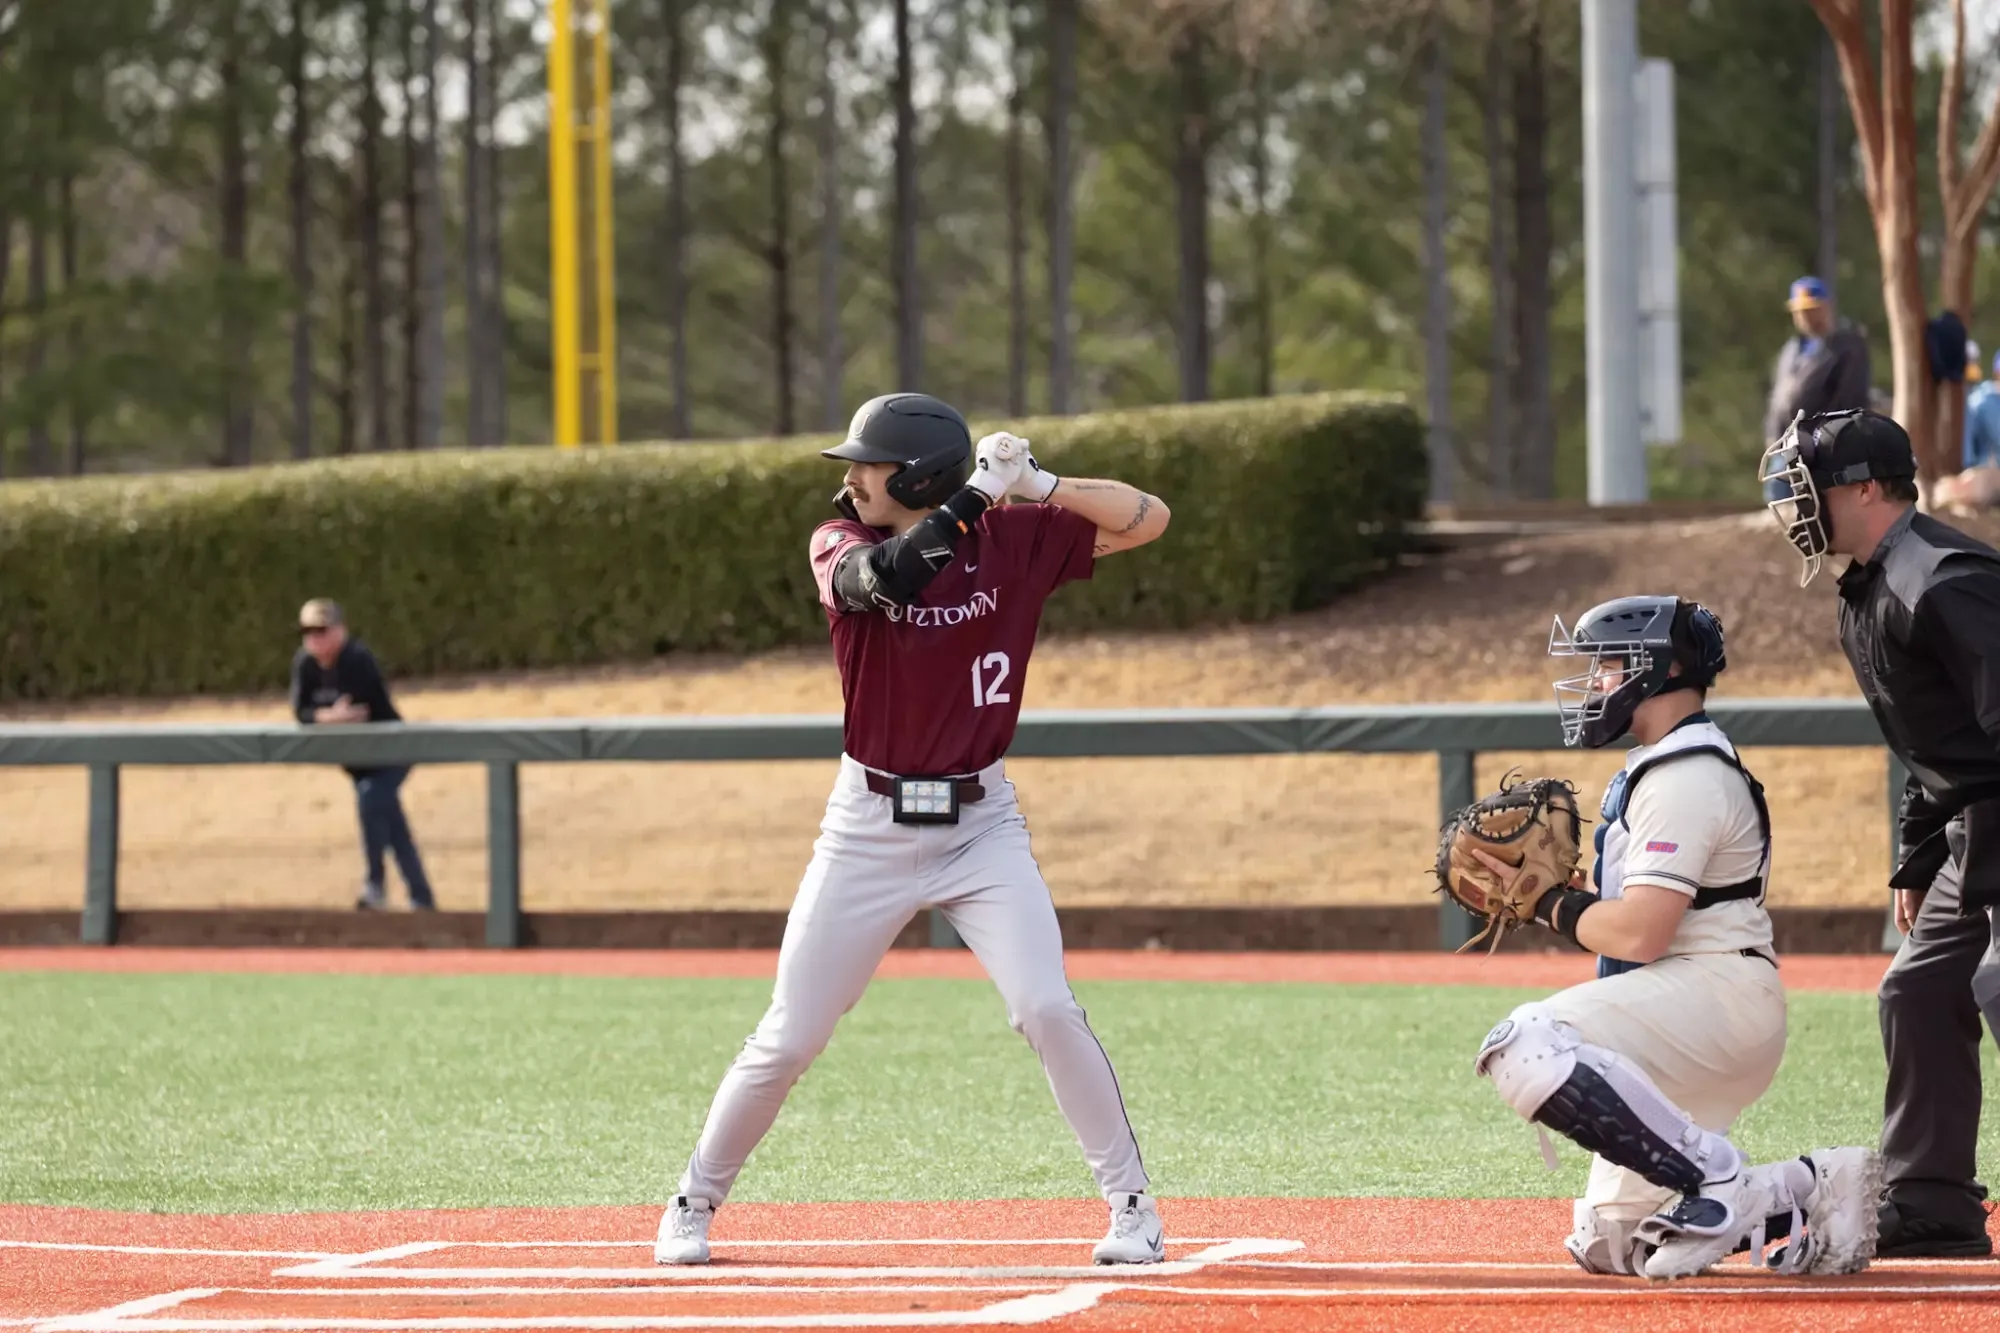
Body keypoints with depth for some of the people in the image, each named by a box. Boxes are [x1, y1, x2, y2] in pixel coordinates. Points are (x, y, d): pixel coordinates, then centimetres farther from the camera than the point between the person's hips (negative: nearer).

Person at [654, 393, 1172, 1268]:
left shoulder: (1013, 540, -4)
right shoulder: (841, 546, -6)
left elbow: (1147, 520, -6)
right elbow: (885, 574, -29)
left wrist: (1039, 486, -18)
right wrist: (974, 491, -26)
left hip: (979, 825, 0)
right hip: (869, 829, 0)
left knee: (1045, 1008, -16)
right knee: (789, 1038, 3)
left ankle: (1131, 1204, -5)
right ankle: (696, 1202, 21)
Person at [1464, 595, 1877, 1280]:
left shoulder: (1686, 778, -13)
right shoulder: (1656, 767, 21)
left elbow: (1638, 934, -20)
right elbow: (1623, 904, 22)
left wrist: (1549, 903, -6)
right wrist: (1556, 882, 6)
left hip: (1718, 992, -11)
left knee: (1522, 1048, -31)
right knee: (1609, 1245, 9)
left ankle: (1717, 1179, -28)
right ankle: (1814, 1190, 10)